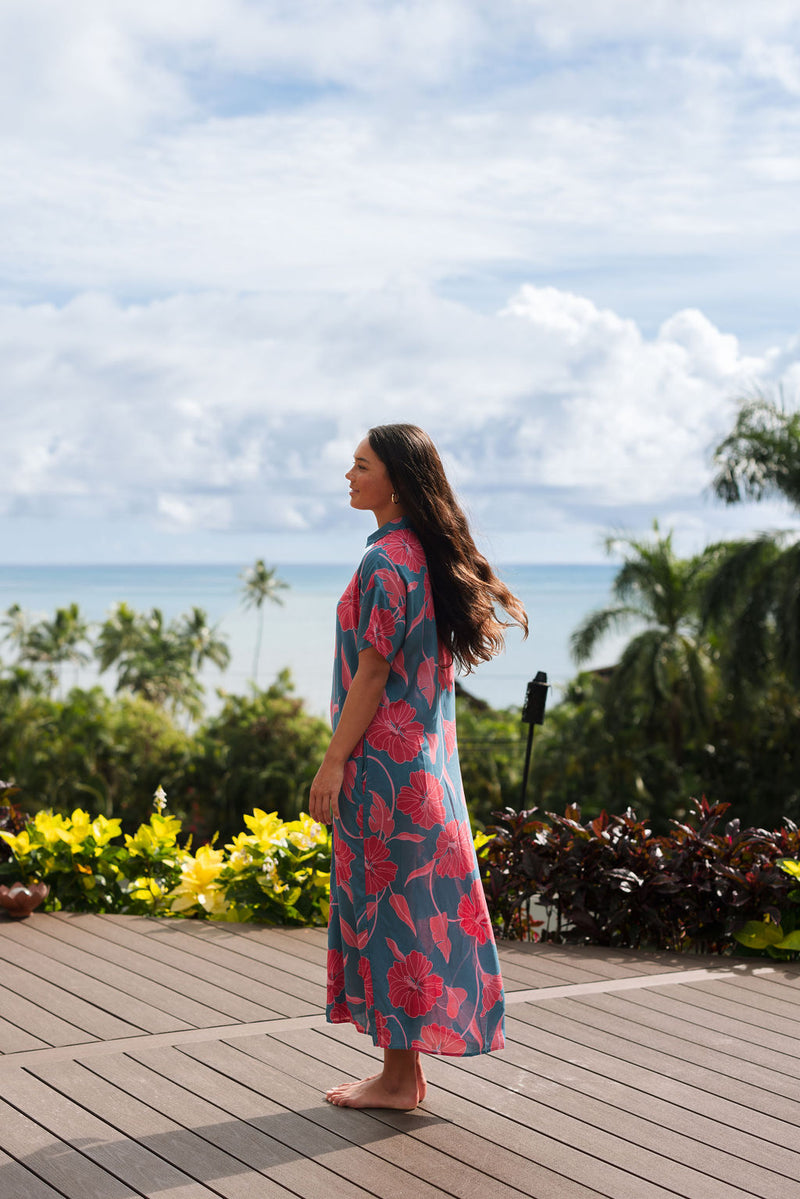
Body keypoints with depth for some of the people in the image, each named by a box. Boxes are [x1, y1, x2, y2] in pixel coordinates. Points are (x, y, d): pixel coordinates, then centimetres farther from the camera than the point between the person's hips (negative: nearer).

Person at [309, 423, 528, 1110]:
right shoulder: (428, 554, 12)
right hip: (425, 761, 10)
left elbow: (372, 672, -18)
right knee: (411, 902, 12)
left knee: (389, 904, -2)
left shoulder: (386, 561, -16)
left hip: (384, 762, -10)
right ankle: (406, 1068, 20)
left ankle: (398, 1079, 6)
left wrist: (333, 765, -15)